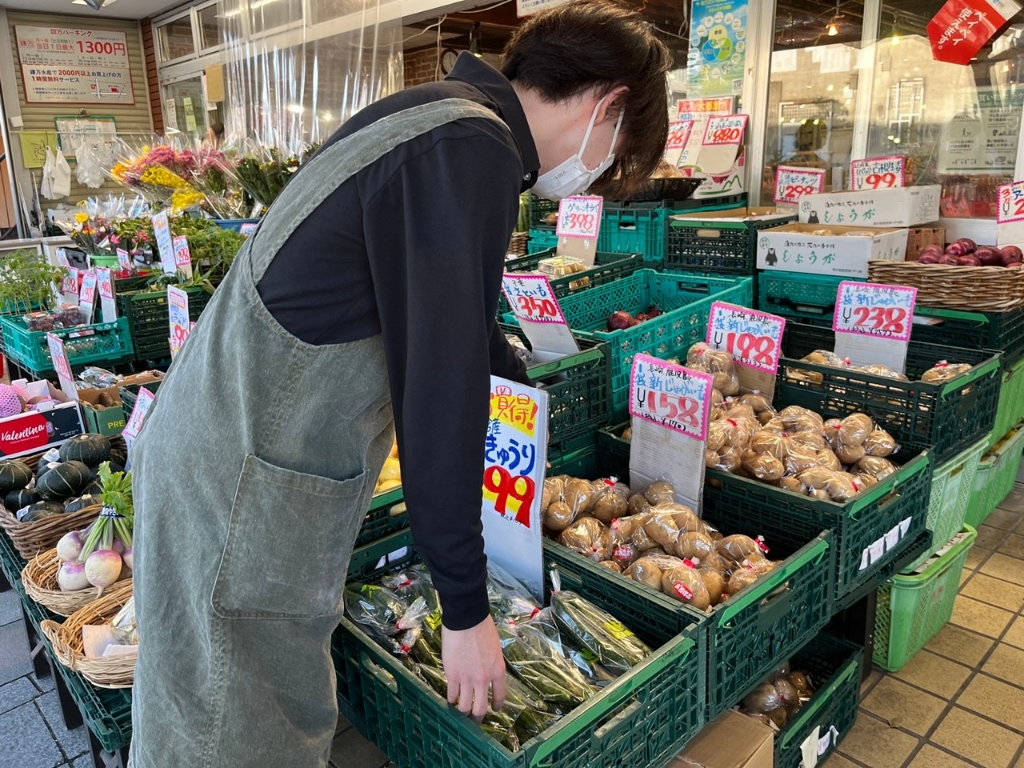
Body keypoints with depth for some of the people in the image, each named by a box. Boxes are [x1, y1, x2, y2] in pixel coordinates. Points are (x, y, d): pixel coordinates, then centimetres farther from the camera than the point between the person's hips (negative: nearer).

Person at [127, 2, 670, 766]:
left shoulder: (446, 122, 12)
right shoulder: (470, 152, -21)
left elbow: (458, 320, 26)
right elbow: (443, 396, -22)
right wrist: (466, 608, -12)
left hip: (239, 447, 9)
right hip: (240, 482, -9)